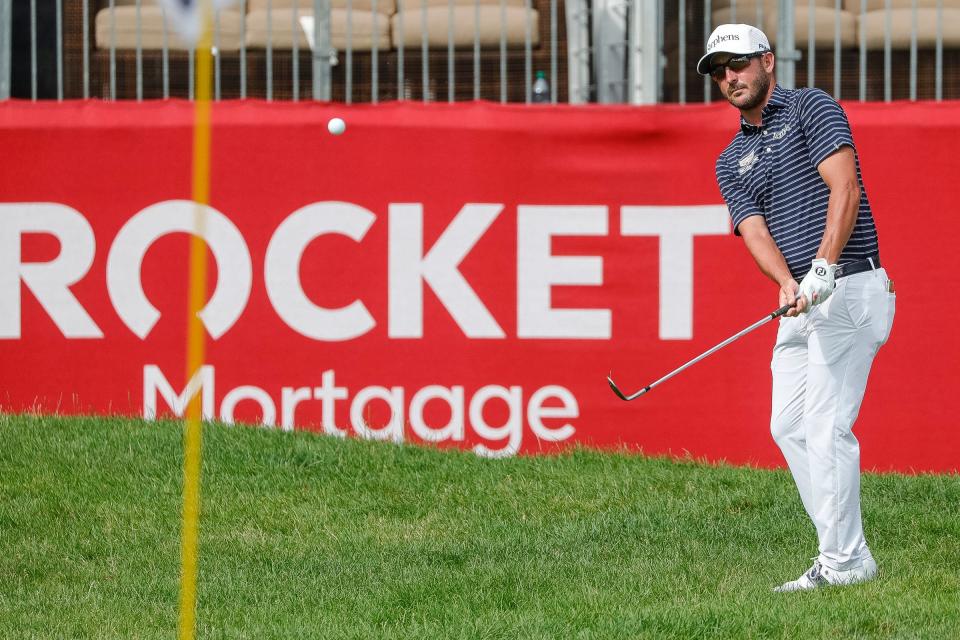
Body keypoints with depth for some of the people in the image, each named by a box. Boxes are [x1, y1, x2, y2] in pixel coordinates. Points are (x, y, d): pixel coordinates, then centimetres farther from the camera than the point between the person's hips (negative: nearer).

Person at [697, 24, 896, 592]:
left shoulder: (812, 108, -3)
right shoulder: (731, 163, 16)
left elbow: (844, 190, -16)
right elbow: (756, 232, 0)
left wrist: (823, 267, -29)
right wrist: (788, 283, -21)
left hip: (849, 286, -9)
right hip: (802, 305, 9)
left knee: (826, 425, -13)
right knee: (789, 425, 8)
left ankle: (845, 562, -11)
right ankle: (843, 550, 12)